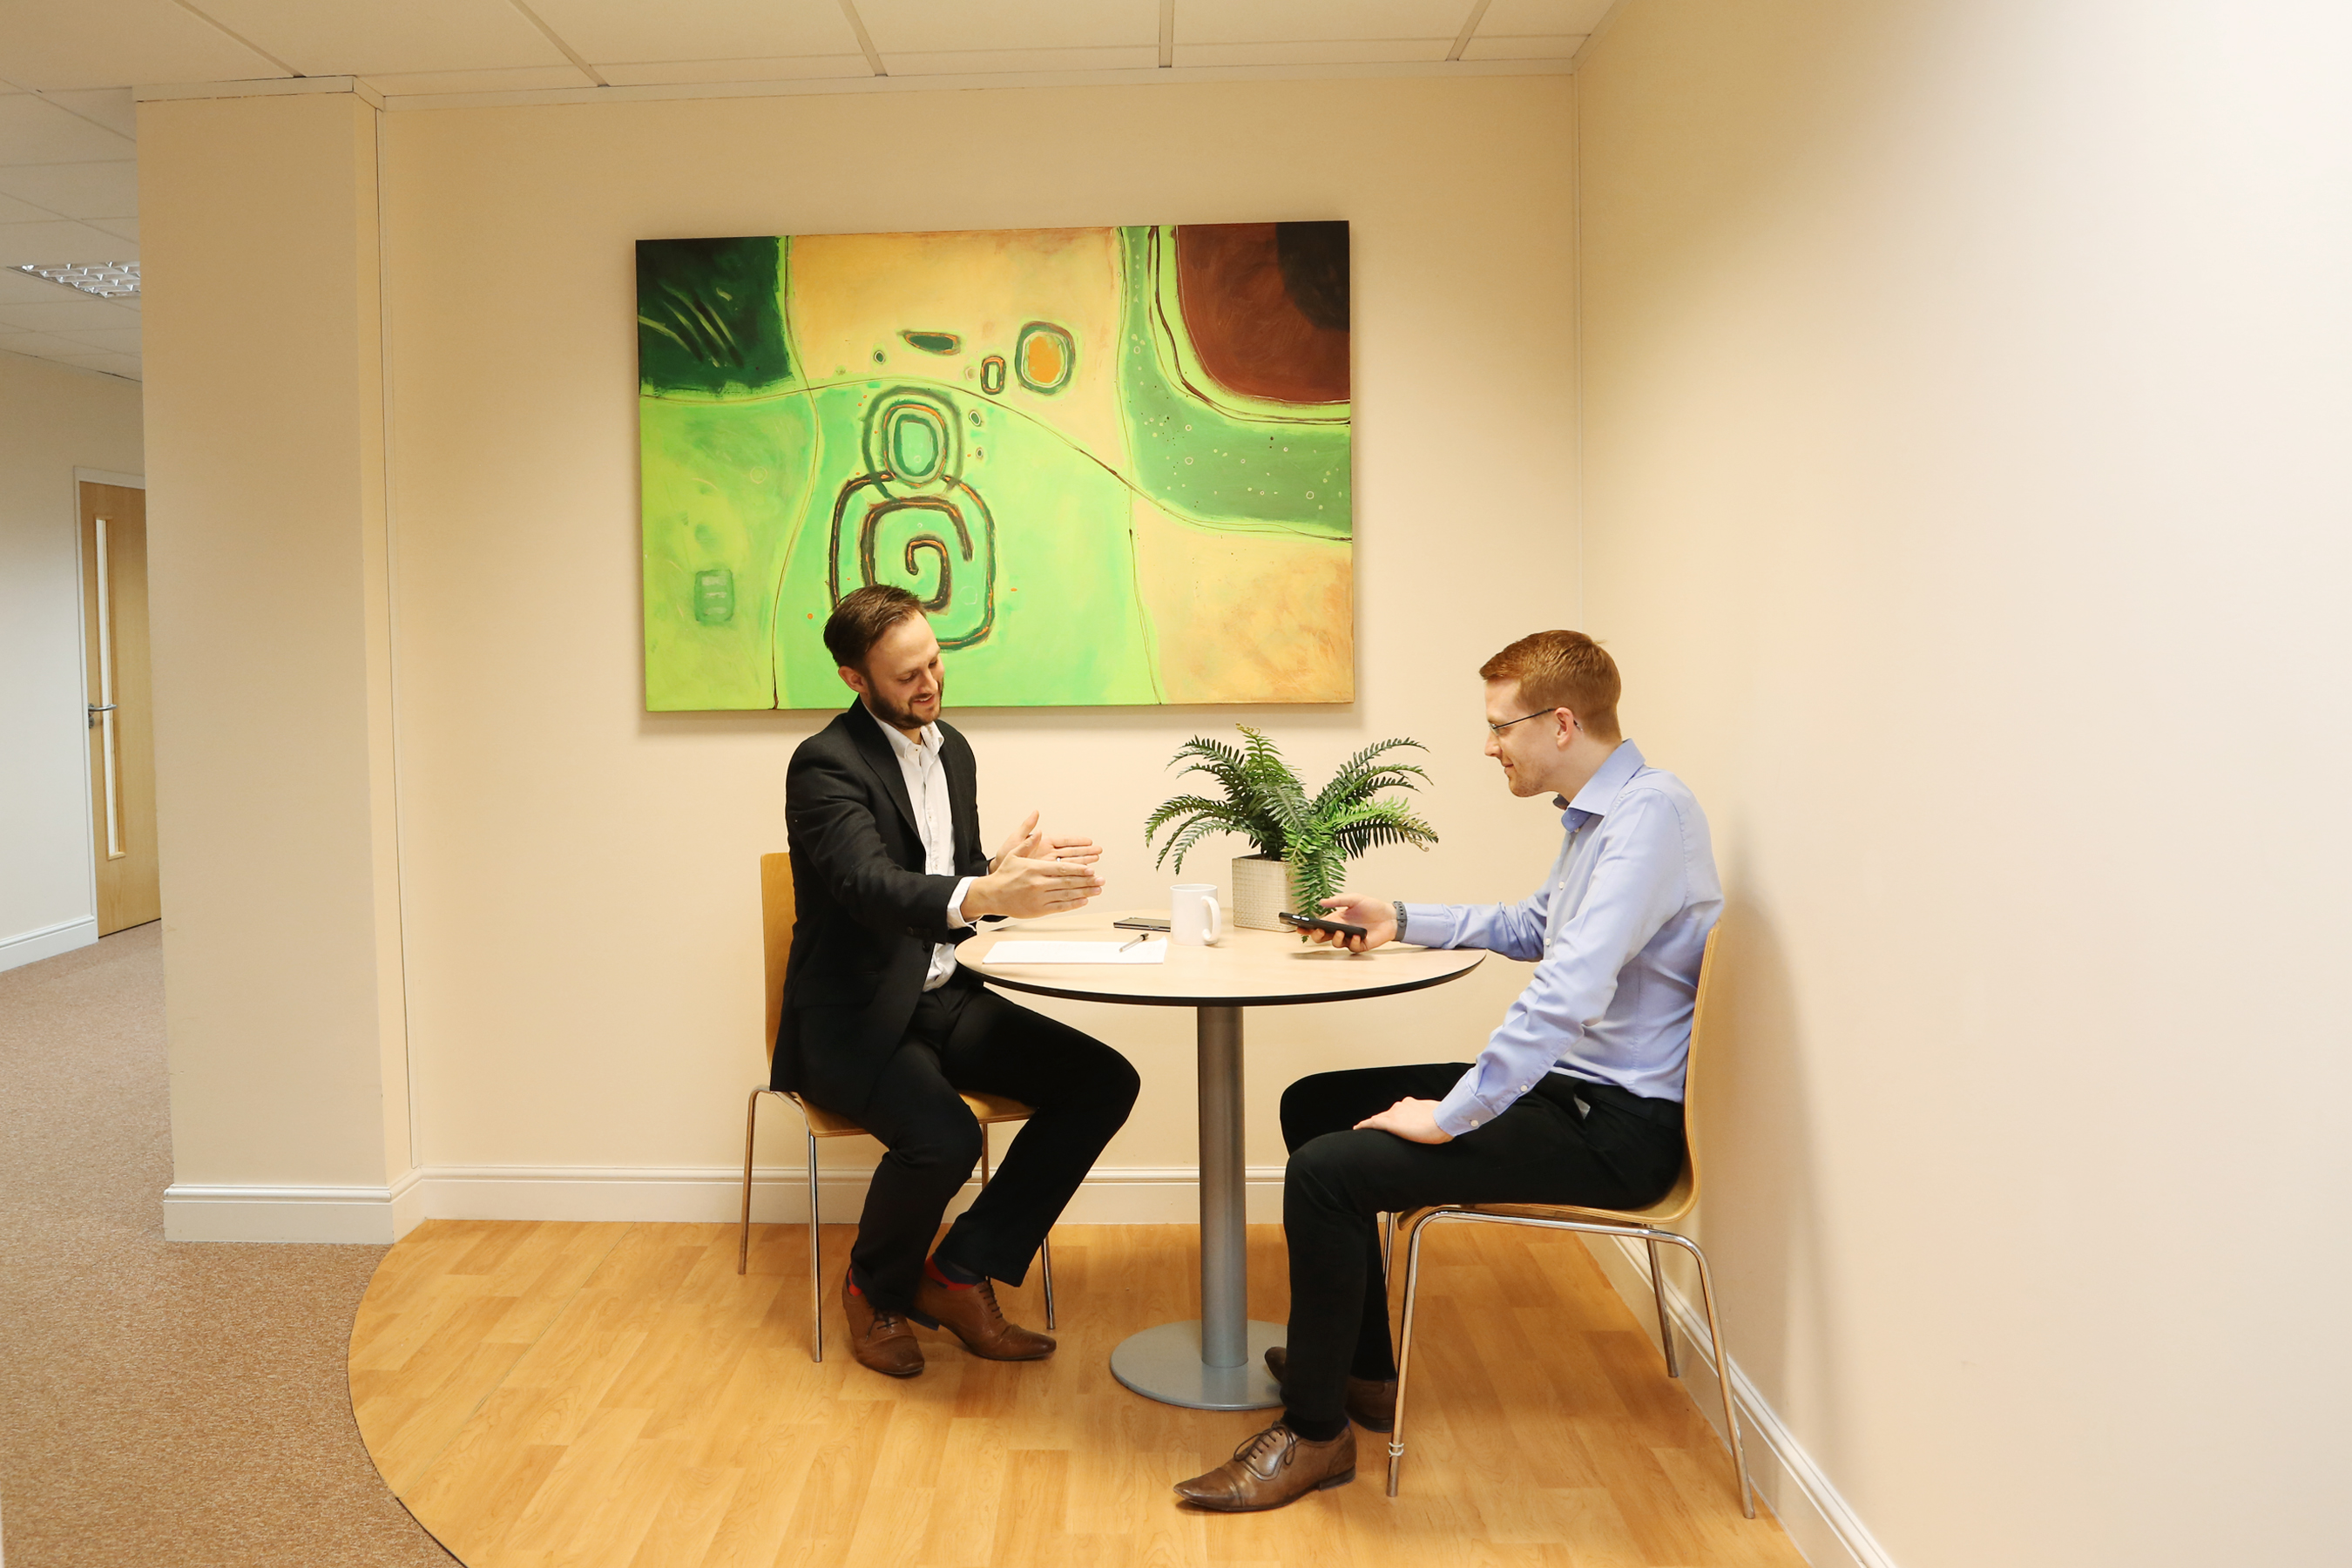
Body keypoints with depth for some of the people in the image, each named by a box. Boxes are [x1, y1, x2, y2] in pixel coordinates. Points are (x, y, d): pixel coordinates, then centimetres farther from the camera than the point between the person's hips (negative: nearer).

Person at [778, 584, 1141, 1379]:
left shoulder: (951, 749, 12)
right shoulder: (826, 763, -13)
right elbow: (872, 887, -30)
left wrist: (1007, 871, -9)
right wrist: (986, 894, -49)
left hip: (942, 999, 8)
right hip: (852, 1016, -7)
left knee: (1104, 1080, -9)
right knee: (943, 1137, -33)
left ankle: (958, 1275, -1)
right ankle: (874, 1290, 2)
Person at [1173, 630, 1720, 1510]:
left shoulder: (1650, 811, -21)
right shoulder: (1598, 812, 13)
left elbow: (1571, 988, -31)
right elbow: (1531, 926, 30)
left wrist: (1451, 1116, -26)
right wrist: (1404, 921, 23)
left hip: (1616, 1126, -11)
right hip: (1569, 1086, 11)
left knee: (1327, 1171, -21)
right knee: (1313, 1106, 14)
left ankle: (1316, 1432, -1)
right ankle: (1361, 1370, 23)